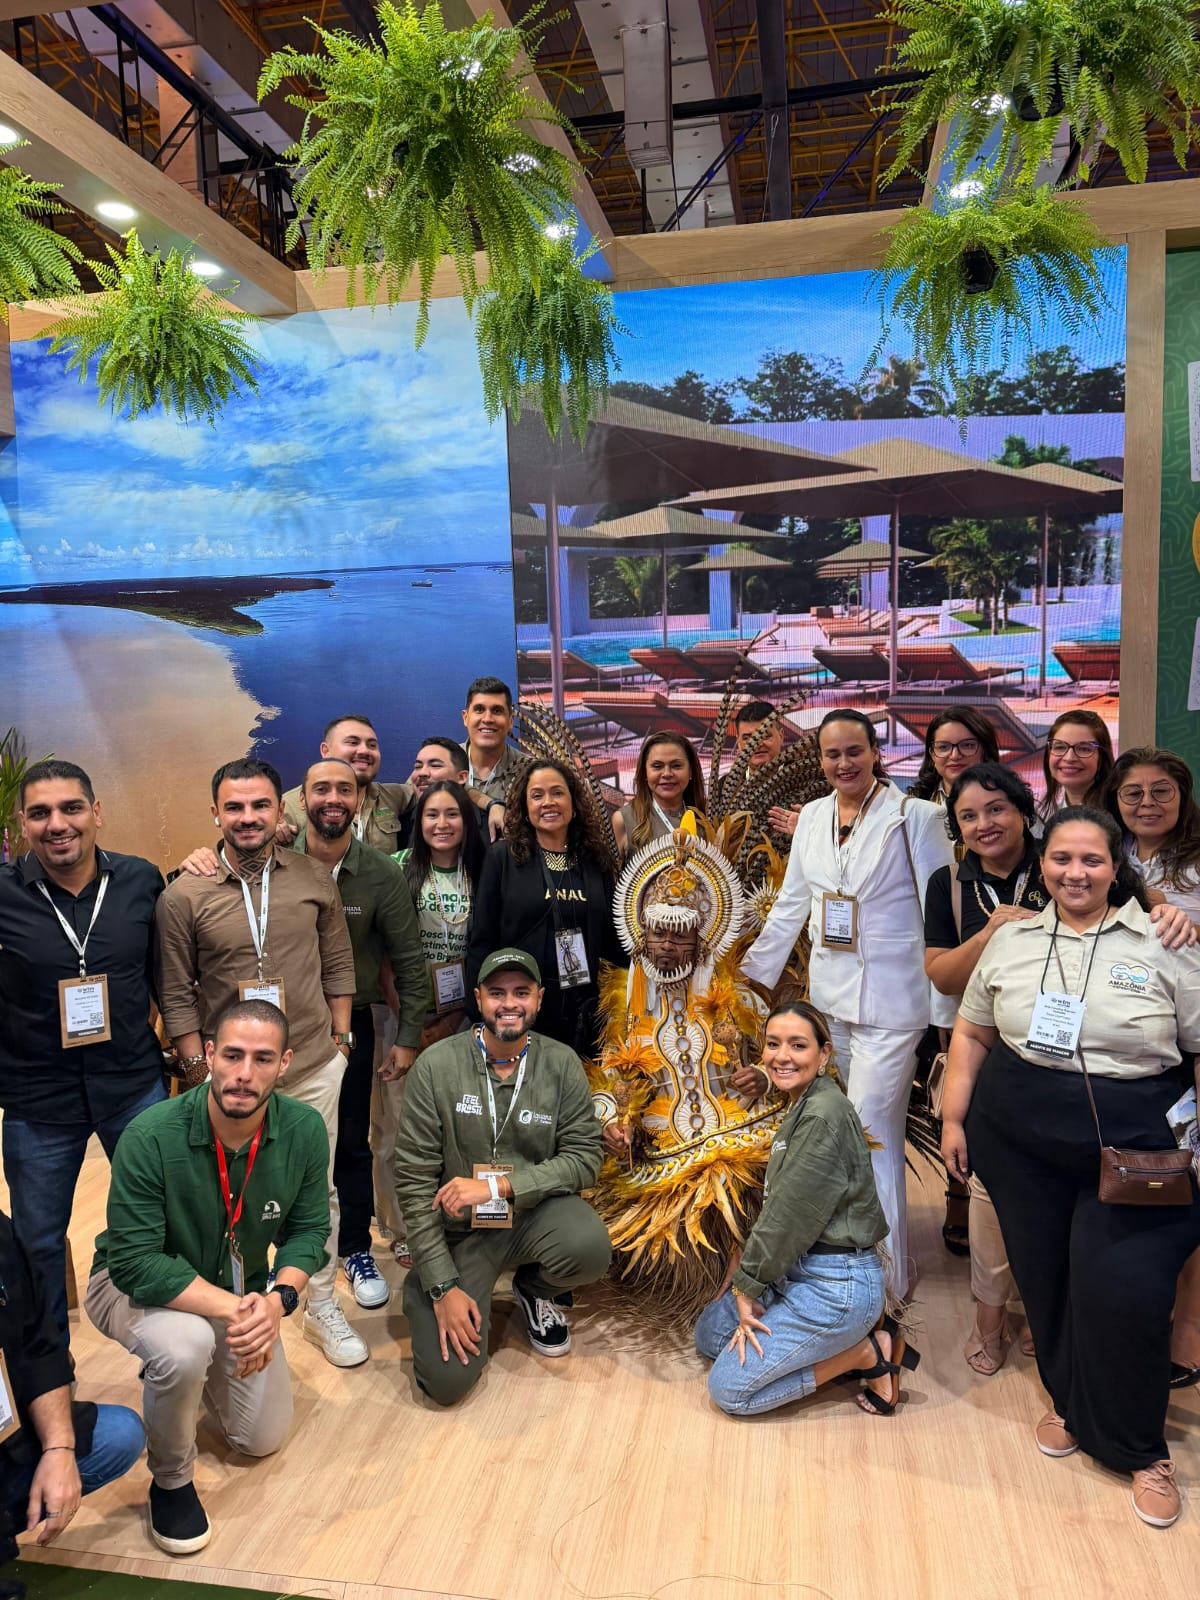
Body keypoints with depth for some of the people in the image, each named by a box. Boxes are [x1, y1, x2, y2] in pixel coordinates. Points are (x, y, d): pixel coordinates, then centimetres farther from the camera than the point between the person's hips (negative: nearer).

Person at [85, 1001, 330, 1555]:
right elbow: (136, 1263, -31)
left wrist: (278, 1298, -28)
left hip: (236, 1289, 4)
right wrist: (232, 1309, -37)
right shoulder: (151, 1136, -33)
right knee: (186, 1344, -37)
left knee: (263, 1439, 8)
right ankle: (171, 1482, -5)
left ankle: (194, 1368, 36)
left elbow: (308, 1229, -9)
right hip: (134, 1285, -4)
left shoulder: (304, 1130, -20)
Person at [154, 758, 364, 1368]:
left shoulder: (314, 878, -1)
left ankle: (322, 1308, 32)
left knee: (318, 1190, 13)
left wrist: (340, 1038, 5)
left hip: (313, 1066, 2)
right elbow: (176, 994, -2)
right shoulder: (183, 895, -7)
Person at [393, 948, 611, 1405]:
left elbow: (584, 1157, -9)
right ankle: (426, 1290, 19)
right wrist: (443, 1287, -13)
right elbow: (414, 1179, -11)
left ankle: (538, 1291, 7)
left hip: (534, 1213, 2)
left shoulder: (561, 1064, -7)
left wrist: (498, 1185, -22)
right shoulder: (437, 1065, -13)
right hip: (460, 1230, -1)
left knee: (590, 1247, -30)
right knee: (447, 1379, -14)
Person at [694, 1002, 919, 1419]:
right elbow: (776, 1206, 11)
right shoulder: (801, 1106, 9)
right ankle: (848, 1339, 13)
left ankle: (866, 1353, 2)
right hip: (799, 1270, 10)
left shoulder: (824, 1116, -22)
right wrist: (746, 1265, 3)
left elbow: (791, 1215, -21)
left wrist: (747, 1285, -11)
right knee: (709, 1334, 18)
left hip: (835, 1284, -10)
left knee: (728, 1390, -4)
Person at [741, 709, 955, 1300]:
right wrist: (750, 974, 15)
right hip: (829, 993, 6)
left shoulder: (917, 817, -8)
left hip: (890, 1001, -5)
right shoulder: (812, 815, 8)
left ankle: (883, 1279, 13)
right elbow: (791, 904, 14)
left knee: (869, 1139, -3)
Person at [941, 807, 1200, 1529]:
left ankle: (1140, 1449, 19)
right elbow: (971, 1036, 12)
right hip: (1021, 1145, 3)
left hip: (1134, 1149, -3)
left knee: (1122, 1289, -7)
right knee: (1045, 1278, 12)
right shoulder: (1011, 941, 5)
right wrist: (954, 1119, 8)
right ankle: (1069, 1403, 39)